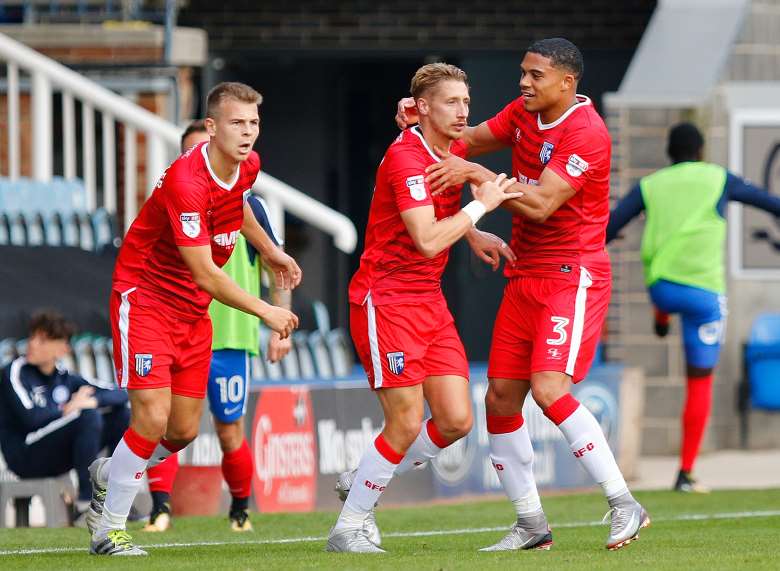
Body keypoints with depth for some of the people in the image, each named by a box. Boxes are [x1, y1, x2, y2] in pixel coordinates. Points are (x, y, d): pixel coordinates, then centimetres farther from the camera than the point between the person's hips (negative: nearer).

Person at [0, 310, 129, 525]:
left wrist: (92, 401, -15)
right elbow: (29, 419, -23)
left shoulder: (64, 378, 9)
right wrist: (69, 408, -13)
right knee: (88, 417, -27)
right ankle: (84, 506, -24)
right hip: (24, 457, -7)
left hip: (58, 460, 7)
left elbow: (120, 395, 4)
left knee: (121, 415, 2)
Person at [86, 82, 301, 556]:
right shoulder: (186, 182, -29)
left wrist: (270, 251, 23)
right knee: (152, 418, -16)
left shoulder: (247, 166, -3)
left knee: (184, 430, 7)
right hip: (145, 298, -8)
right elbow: (205, 275, -27)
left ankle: (109, 476, 35)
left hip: (194, 310, 8)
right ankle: (109, 530, -1)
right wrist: (266, 311, -21)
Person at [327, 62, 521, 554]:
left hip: (430, 301, 8)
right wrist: (480, 205, -18)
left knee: (457, 421, 1)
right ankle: (348, 527, 2)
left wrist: (473, 235, 10)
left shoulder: (455, 149, 8)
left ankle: (362, 484, 19)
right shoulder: (406, 158, -18)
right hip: (385, 300, -8)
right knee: (408, 422, -12)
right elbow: (428, 241, -28)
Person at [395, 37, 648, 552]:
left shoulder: (586, 133, -17)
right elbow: (471, 140, 20)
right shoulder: (524, 113, 9)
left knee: (549, 388, -23)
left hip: (573, 276, -9)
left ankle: (624, 506, -16)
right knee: (500, 399, 4)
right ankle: (531, 524, 13)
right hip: (525, 277, 9)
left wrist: (475, 174, -24)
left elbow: (540, 203, -23)